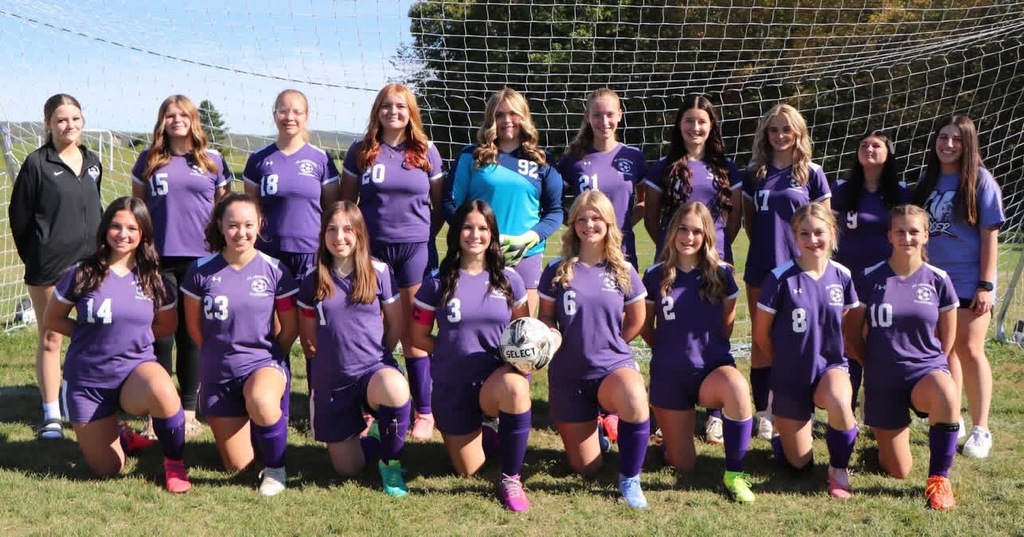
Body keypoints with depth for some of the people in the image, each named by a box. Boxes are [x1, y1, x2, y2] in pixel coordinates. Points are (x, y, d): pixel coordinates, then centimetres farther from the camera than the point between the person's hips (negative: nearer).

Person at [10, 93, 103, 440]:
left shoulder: (92, 163, 8)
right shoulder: (37, 164, -7)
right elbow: (19, 216, -2)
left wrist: (98, 249, 12)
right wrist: (34, 257, 2)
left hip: (90, 263, 4)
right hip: (49, 267, -4)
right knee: (50, 339, 4)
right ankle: (51, 416, 12)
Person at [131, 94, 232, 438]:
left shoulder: (213, 160, 6)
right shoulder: (149, 160, 8)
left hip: (200, 259, 0)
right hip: (158, 259, 0)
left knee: (192, 337, 6)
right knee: (160, 336, 1)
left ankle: (189, 411, 15)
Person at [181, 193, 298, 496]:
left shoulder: (273, 270, -8)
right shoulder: (202, 271, -7)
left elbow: (290, 328, 2)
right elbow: (194, 326, 7)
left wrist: (267, 358, 5)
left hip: (264, 363, -2)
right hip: (218, 374, 2)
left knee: (261, 402, -40)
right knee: (238, 466, 4)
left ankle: (275, 469, -12)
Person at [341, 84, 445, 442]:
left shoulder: (426, 153, 6)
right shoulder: (361, 152, 5)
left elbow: (439, 205, 10)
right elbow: (346, 202, 10)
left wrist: (425, 236, 3)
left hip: (414, 249, 0)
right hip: (371, 249, 1)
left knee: (413, 334, 2)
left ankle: (425, 411, 11)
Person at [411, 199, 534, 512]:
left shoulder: (508, 280, 0)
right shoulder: (437, 283, -4)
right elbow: (419, 337, 2)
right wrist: (456, 351, -7)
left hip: (496, 380, -1)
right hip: (452, 387, 1)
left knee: (515, 386, -39)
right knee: (469, 471, 5)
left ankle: (511, 478, -20)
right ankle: (478, 431, 43)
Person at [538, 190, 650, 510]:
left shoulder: (623, 271, -2)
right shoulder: (557, 271, -3)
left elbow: (636, 320, 9)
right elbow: (545, 317, 5)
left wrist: (607, 345, 5)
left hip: (614, 366, -1)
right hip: (569, 374, 1)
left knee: (635, 400, -40)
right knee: (585, 469, 6)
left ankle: (629, 478, -15)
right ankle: (592, 427, 44)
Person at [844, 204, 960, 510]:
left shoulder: (937, 280, -2)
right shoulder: (871, 279, -3)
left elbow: (947, 337, 8)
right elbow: (852, 334, 7)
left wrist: (929, 367, 6)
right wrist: (874, 366, 10)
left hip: (927, 369, 0)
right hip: (883, 381, 1)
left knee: (948, 396, -40)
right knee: (898, 472, 3)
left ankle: (938, 479, -18)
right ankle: (884, 435, 40)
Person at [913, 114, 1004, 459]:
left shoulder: (980, 180, -7)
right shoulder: (929, 179, 6)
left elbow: (990, 235, -9)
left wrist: (986, 284, -13)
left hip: (969, 282, -5)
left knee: (968, 349, -5)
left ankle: (980, 429, 3)